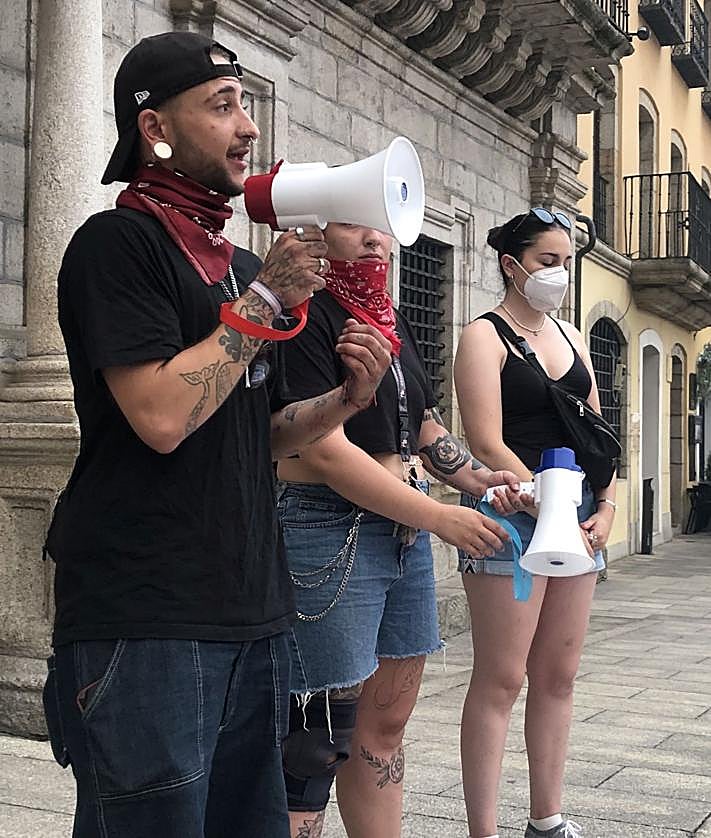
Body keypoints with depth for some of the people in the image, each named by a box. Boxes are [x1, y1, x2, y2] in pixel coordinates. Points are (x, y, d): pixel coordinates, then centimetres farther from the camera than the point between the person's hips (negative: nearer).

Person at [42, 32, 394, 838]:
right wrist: (265, 298, -11)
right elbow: (162, 416, -20)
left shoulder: (233, 260, 17)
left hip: (250, 612, 8)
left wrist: (343, 400, 2)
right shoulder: (117, 242, -7)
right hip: (145, 621, -8)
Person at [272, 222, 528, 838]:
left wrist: (481, 478, 4)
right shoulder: (306, 317, -11)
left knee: (386, 724, 14)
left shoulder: (394, 320, 15)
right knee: (320, 737, -3)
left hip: (404, 529, 9)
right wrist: (439, 517, -16)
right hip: (329, 536, -8)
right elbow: (326, 452, -19)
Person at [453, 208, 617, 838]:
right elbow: (488, 444, -14)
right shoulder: (486, 336, -4)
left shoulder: (570, 337, 17)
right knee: (501, 680, -4)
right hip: (513, 516, -7)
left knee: (558, 676, 11)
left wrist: (605, 508, 1)